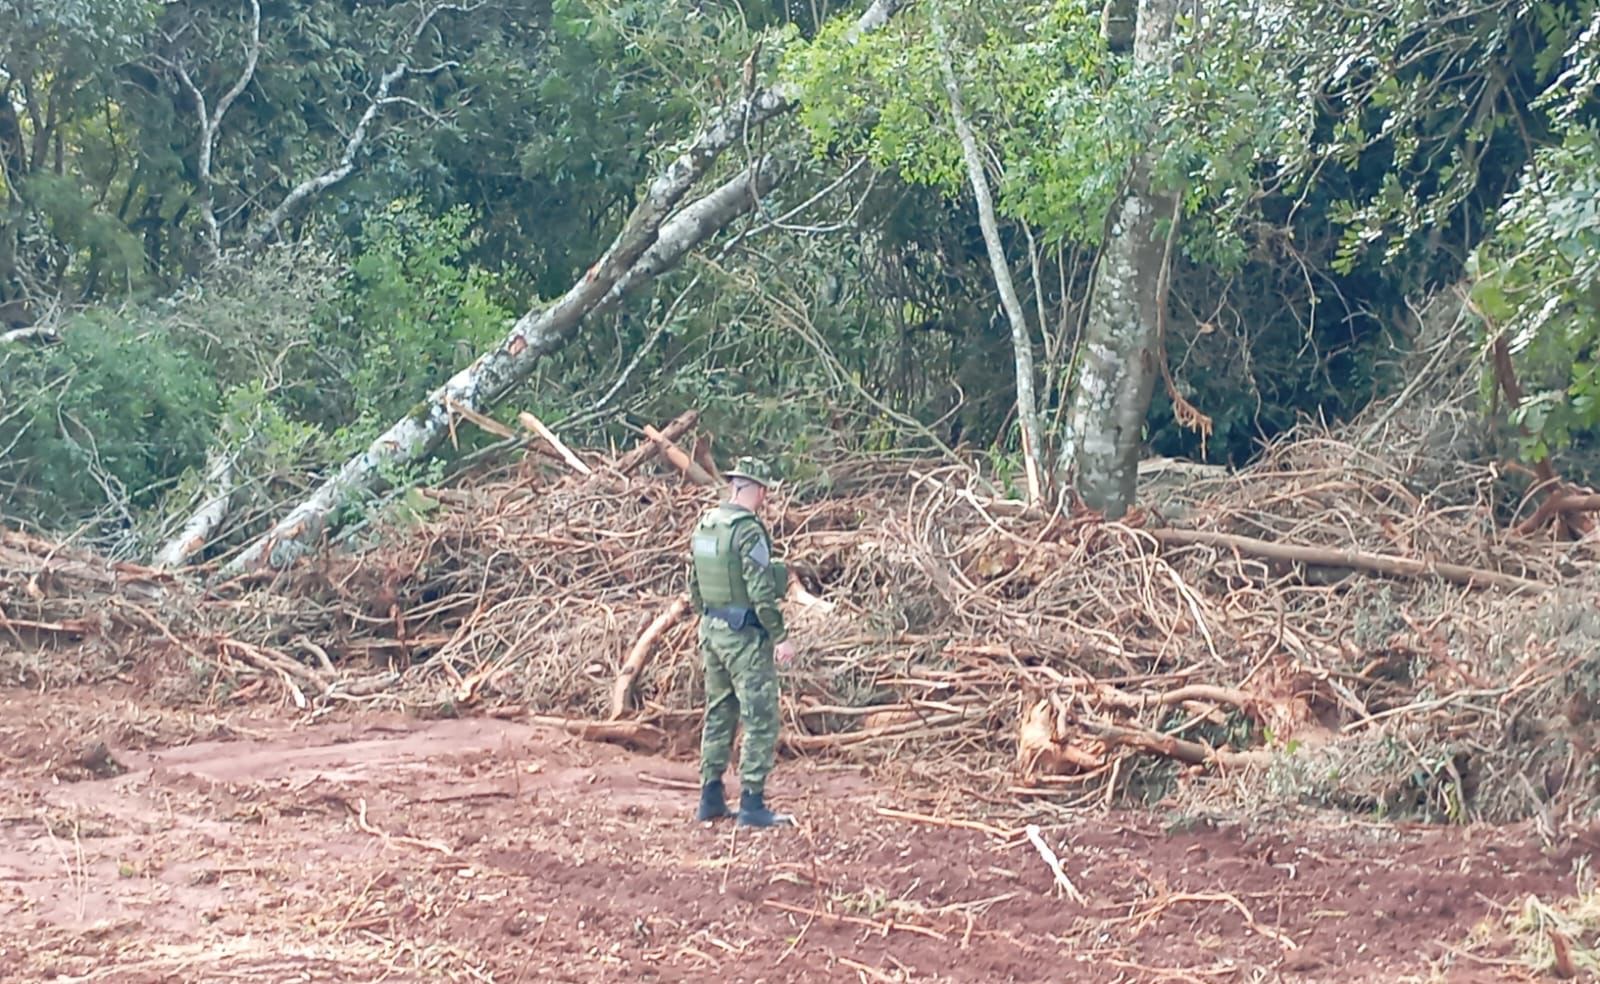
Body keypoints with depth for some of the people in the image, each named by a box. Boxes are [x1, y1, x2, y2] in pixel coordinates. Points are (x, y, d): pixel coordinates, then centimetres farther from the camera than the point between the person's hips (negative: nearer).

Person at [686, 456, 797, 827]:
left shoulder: (703, 527, 8)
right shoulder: (749, 530, -17)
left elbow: (694, 586, 15)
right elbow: (761, 592, -20)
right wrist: (781, 637, -14)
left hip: (712, 630, 8)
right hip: (745, 635, -8)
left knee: (718, 714, 16)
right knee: (760, 720, -2)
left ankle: (711, 798, 20)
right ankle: (752, 804, -2)